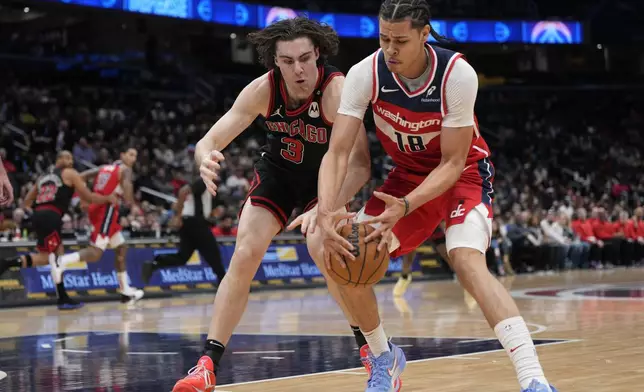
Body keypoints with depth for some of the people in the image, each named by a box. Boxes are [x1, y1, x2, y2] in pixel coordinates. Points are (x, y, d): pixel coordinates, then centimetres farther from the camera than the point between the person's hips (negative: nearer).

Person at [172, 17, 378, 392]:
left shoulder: (339, 90, -35)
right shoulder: (262, 90, -25)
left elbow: (361, 164, -39)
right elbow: (209, 141, -24)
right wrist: (206, 159, -50)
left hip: (326, 177, -3)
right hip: (278, 171, 3)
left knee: (325, 252, -24)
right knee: (244, 256, -10)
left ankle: (371, 347, -2)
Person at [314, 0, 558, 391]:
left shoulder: (458, 75, -29)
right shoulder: (365, 74, -21)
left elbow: (452, 163, -23)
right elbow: (338, 152, -22)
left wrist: (405, 207, -38)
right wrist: (325, 213, -40)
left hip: (463, 173, -4)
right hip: (408, 174, 4)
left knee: (467, 262, -30)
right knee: (347, 262, -7)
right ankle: (385, 359, 18)